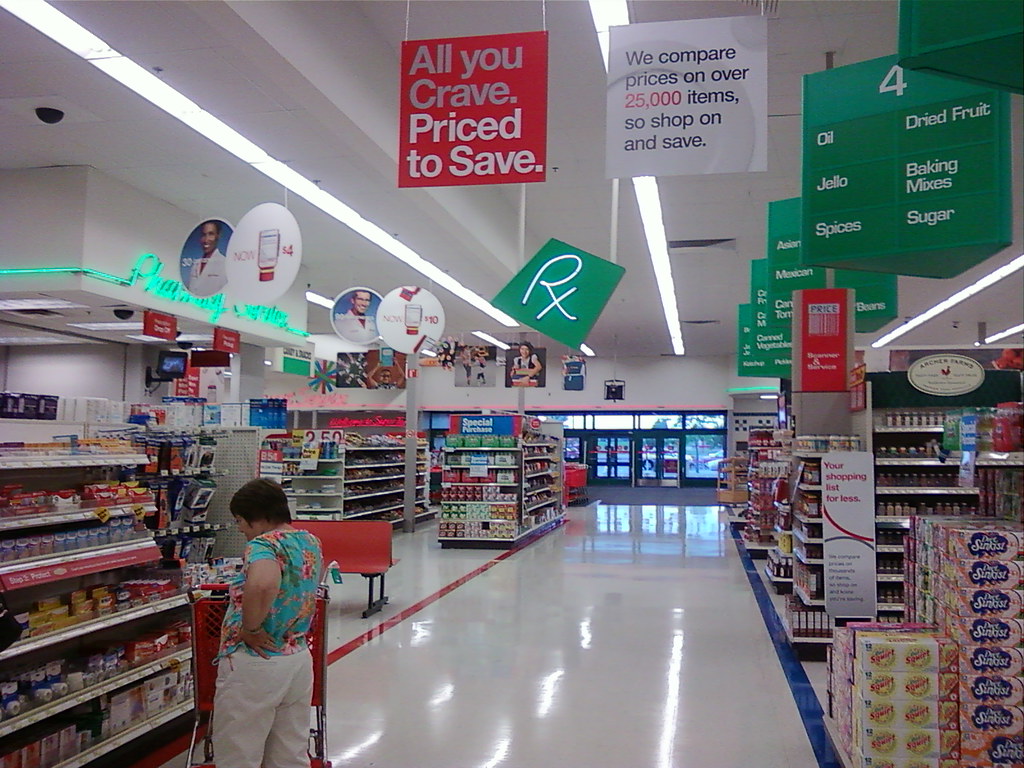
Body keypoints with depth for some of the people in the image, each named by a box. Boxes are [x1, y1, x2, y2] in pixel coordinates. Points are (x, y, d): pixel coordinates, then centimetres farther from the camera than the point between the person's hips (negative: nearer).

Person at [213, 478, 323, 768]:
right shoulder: (311, 542, 8)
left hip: (253, 666, -8)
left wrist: (250, 628, -24)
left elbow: (263, 584, -39)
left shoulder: (263, 544, -17)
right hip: (299, 660, 8)